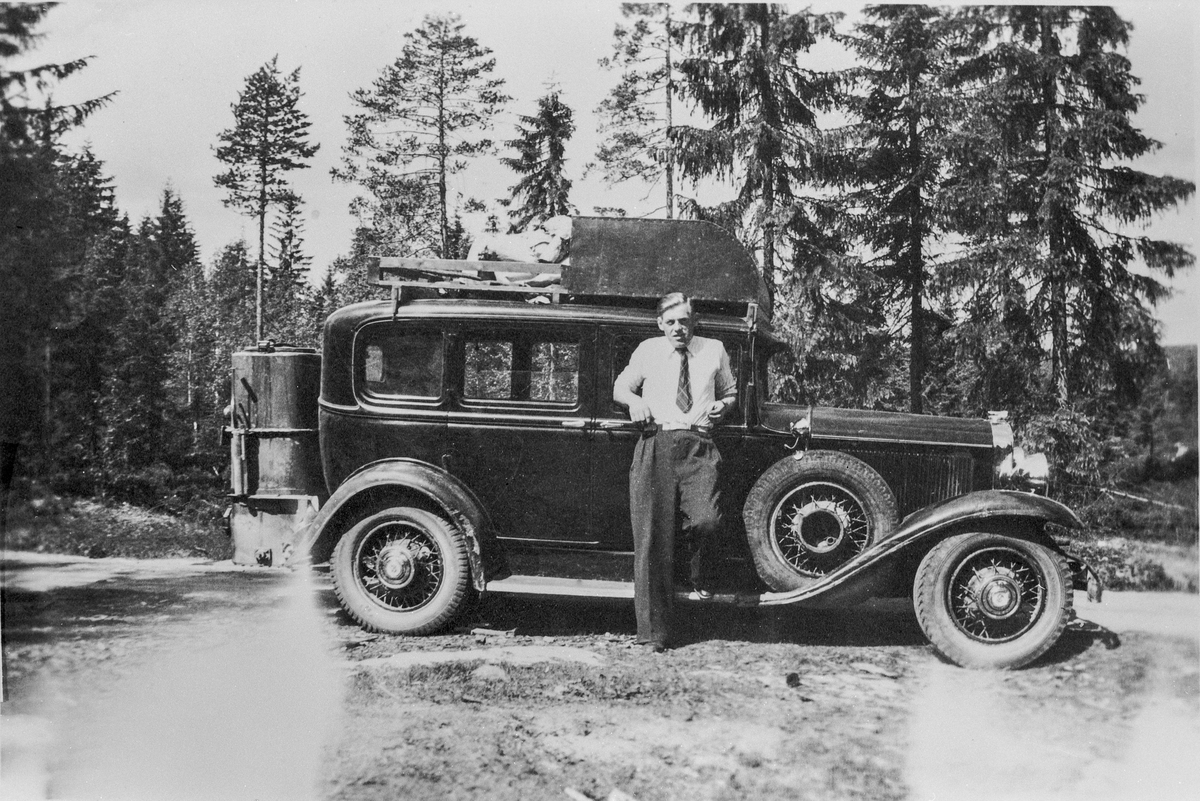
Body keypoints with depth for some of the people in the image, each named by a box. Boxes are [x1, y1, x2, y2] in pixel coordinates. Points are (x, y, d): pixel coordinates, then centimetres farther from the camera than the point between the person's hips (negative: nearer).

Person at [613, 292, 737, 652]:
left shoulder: (714, 351, 16)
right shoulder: (647, 351, 14)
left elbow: (730, 392, 27)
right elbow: (620, 387, 24)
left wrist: (722, 405, 4)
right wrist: (634, 400, 2)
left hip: (698, 446, 0)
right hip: (656, 445, 0)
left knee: (706, 520, -26)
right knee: (653, 537, -7)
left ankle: (700, 576, 9)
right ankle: (654, 632, -2)